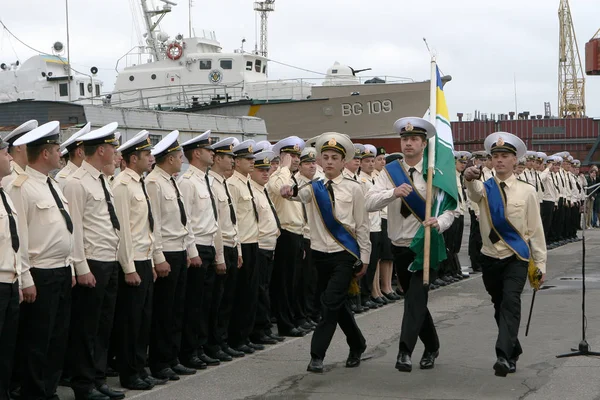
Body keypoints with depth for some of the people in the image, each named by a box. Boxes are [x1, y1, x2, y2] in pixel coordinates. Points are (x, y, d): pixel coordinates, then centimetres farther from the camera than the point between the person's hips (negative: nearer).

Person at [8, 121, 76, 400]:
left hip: (62, 273, 9)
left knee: (59, 338, 14)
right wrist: (26, 280, -17)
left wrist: (69, 269, 16)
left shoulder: (53, 185, 14)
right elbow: (18, 236, -16)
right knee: (36, 343, 0)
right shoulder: (22, 187, -13)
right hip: (40, 276, -9)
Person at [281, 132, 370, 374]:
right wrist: (290, 191, -45)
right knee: (338, 305, 15)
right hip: (320, 254, 4)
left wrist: (364, 258, 0)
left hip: (345, 255, -4)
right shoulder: (314, 187, 3)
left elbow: (362, 225, 0)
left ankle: (317, 355, -5)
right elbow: (301, 194, -21)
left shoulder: (353, 189, -2)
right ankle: (357, 345, 35)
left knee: (331, 304, -11)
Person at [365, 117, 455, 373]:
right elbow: (370, 203, -10)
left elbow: (448, 210, -9)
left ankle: (405, 351, -21)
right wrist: (393, 192, -29)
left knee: (416, 295, -19)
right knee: (415, 299, 14)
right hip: (400, 247, 4)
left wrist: (439, 223, -32)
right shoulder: (390, 171, 2)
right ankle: (431, 347, 32)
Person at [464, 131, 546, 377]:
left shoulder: (527, 191, -1)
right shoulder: (484, 188, -1)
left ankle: (504, 356, -26)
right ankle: (513, 351, 33)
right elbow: (474, 191, -27)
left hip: (517, 257, -3)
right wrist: (469, 178, -51)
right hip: (491, 258, 3)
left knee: (510, 301, -21)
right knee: (499, 306, 14)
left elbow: (535, 229, 2)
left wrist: (540, 263, 1)